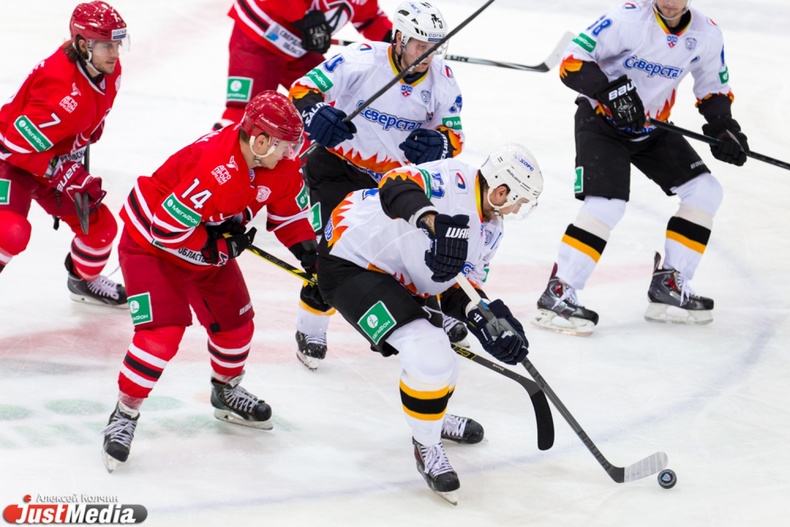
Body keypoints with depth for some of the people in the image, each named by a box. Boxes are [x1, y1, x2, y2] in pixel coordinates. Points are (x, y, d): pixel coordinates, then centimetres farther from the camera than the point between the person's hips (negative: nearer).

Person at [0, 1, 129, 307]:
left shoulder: (109, 71, -10)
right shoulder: (64, 94, -37)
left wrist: (84, 142, 16)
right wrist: (62, 174, -30)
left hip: (59, 159, 8)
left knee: (100, 225, 11)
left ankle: (85, 280, 39)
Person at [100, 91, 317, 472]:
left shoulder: (280, 163, -14)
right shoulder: (210, 168, -39)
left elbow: (287, 211, 5)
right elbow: (165, 230, -34)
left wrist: (307, 248, -9)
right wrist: (220, 243, -25)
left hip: (210, 247, 8)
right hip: (150, 242, -8)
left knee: (234, 320, 14)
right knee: (163, 331, -20)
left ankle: (226, 391, 42)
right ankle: (124, 414, -5)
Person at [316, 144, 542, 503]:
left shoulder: (490, 229, 4)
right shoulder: (454, 180, -25)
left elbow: (459, 288, 7)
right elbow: (396, 187, -44)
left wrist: (486, 321, -13)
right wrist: (433, 220, -62)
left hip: (400, 278, 10)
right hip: (350, 262, -10)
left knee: (440, 360, 20)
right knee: (427, 352, -20)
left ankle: (433, 416, 52)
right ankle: (427, 446, 2)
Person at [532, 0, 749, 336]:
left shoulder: (706, 34, -6)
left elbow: (714, 90, 8)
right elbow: (572, 62, -24)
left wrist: (724, 127, -9)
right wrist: (611, 91, -36)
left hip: (651, 129, 7)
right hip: (601, 122, -7)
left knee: (705, 191, 0)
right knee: (607, 205, -23)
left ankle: (668, 286, 6)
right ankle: (557, 295, -17)